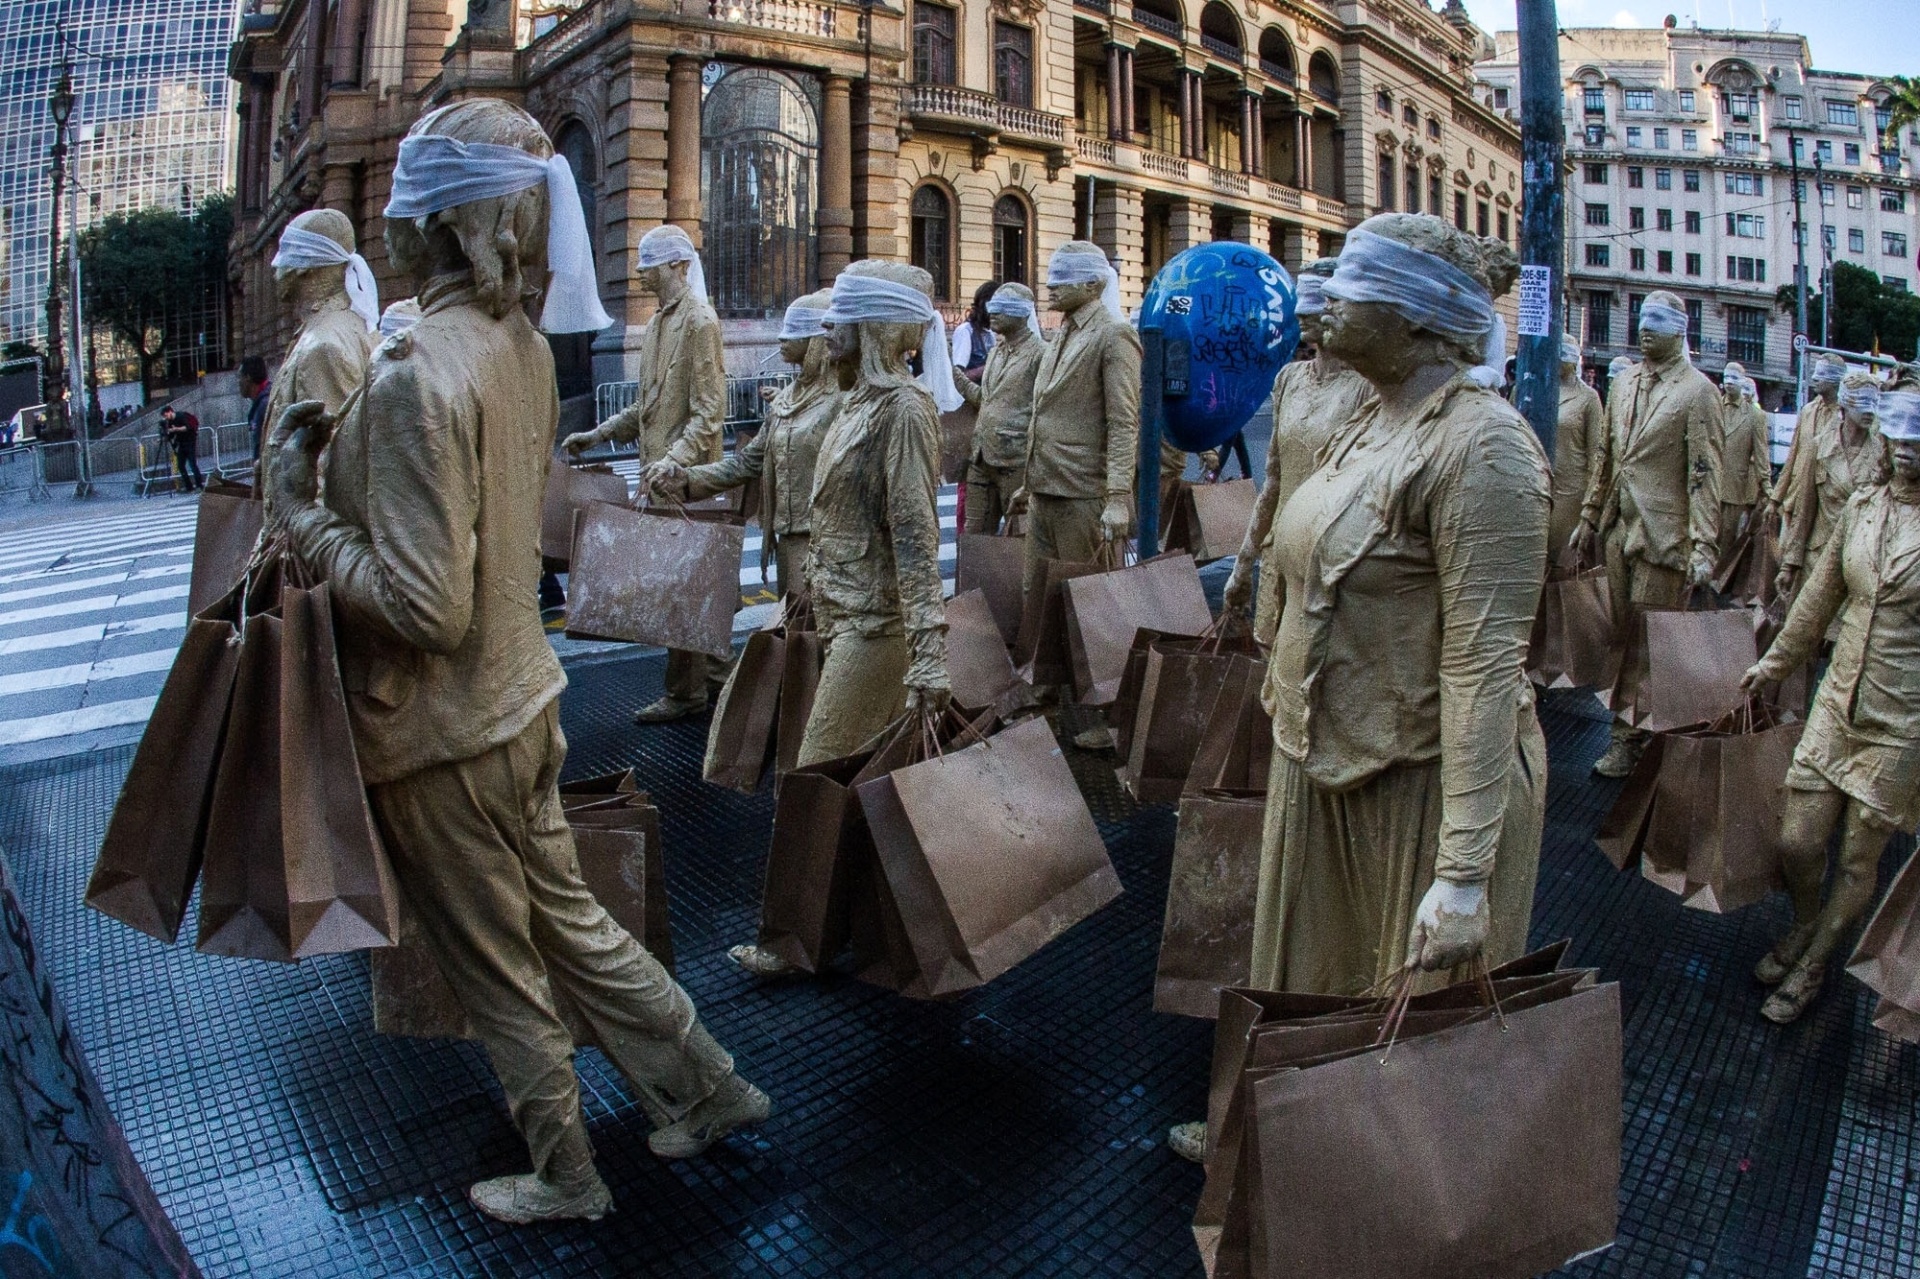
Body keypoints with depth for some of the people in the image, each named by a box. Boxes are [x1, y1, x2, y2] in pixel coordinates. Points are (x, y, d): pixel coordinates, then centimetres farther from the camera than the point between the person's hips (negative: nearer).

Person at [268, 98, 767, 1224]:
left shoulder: (417, 373, -24)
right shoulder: (524, 346, 2)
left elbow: (424, 608, -26)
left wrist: (304, 515, -13)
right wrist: (352, 453, 8)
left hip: (441, 731, -7)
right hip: (521, 694, 8)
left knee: (499, 973, 13)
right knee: (567, 921, 23)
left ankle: (566, 1180, 35)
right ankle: (709, 1089, 37)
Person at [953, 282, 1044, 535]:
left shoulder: (1039, 353, -8)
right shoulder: (995, 351, 18)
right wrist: (956, 376, 12)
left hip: (1016, 461, -8)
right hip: (982, 458, 8)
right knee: (974, 534, 12)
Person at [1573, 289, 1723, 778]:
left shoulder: (1697, 390, -5)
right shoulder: (1624, 383, 14)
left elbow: (1705, 472, -10)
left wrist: (1704, 545, -15)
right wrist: (1590, 515, 17)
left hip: (1663, 533, -6)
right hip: (1618, 529, 6)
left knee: (1651, 639, 0)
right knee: (1623, 633, 8)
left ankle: (1629, 736, 8)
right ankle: (1631, 728, 16)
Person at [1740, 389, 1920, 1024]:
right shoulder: (1861, 505, 1)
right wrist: (1776, 661, 22)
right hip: (1839, 701, 4)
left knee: (1858, 862, 10)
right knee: (1796, 841, 8)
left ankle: (1810, 969, 31)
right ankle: (1802, 928, 39)